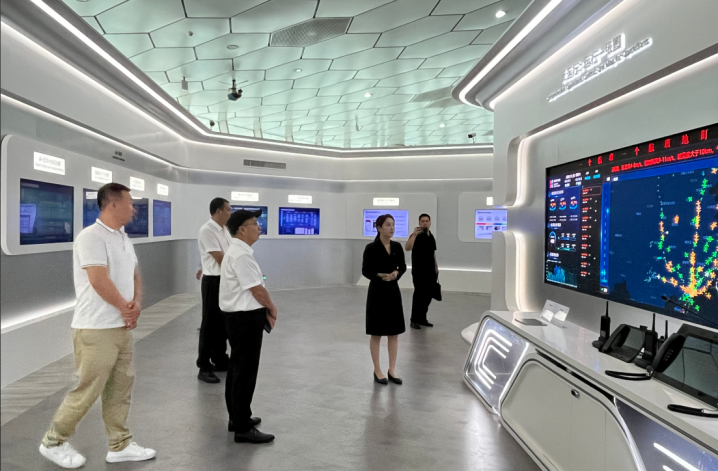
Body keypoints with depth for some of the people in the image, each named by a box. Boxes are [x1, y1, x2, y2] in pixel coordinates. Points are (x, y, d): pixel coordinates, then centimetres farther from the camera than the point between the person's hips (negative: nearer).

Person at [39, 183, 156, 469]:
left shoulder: (123, 238, 12)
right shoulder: (92, 237, -16)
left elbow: (134, 276, 14)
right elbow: (99, 281, -23)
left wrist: (136, 305, -4)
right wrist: (126, 309, -10)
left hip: (122, 327, 9)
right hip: (96, 330, -9)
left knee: (120, 387, 13)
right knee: (87, 390, 1)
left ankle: (120, 445, 24)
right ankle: (54, 443, 22)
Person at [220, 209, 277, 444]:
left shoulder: (238, 251, 13)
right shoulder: (241, 255, -21)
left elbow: (256, 286, 13)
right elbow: (258, 290, -19)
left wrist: (266, 310, 6)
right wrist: (272, 309, -3)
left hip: (242, 316, 11)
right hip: (246, 319, -11)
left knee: (238, 368, 19)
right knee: (245, 372, -3)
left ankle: (237, 417, 34)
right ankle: (243, 428, 6)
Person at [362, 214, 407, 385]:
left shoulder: (397, 247, 4)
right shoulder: (371, 248, -10)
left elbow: (403, 266, 11)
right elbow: (365, 271, -9)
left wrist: (396, 273, -10)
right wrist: (382, 276, -22)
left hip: (393, 291, 5)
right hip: (377, 292, -5)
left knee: (394, 332, 8)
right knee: (376, 333, 4)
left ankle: (392, 370, 19)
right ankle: (377, 371, 16)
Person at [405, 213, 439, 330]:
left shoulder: (431, 237, 13)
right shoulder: (416, 235, -10)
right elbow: (407, 248, -28)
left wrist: (436, 268, 18)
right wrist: (414, 234, -37)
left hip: (430, 272, 7)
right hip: (419, 272, -7)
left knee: (428, 295, 11)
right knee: (419, 295, -5)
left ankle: (422, 318, 23)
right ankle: (414, 320, 4)